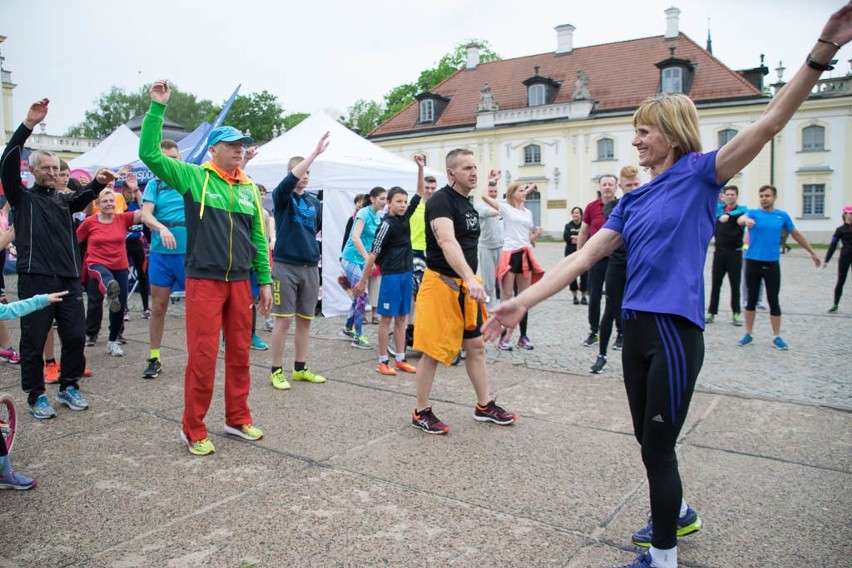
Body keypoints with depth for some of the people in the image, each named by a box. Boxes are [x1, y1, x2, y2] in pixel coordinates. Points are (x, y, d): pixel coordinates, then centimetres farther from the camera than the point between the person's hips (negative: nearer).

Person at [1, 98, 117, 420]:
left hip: (69, 278, 4)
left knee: (75, 336, 5)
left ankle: (69, 387, 22)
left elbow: (83, 198, 0)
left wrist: (98, 183, -22)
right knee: (34, 340, 3)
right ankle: (36, 396, 15)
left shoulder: (64, 200, 20)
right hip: (35, 278, -4)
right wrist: (28, 125, -16)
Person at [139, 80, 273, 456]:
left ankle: (238, 418, 26)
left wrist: (265, 281, 10)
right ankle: (193, 429, 13)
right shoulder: (193, 177, 0)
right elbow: (150, 154, -11)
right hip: (204, 281, -4)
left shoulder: (249, 188, 11)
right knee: (203, 355, -2)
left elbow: (258, 238, 13)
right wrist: (157, 107, -13)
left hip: (240, 282, 5)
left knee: (240, 353, 11)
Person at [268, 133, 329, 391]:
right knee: (283, 320, -1)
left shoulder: (315, 202, 11)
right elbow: (290, 180, -22)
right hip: (285, 265, -5)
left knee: (305, 320, 10)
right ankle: (277, 370, 10)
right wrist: (315, 152, -27)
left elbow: (321, 229, 18)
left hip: (310, 266, 5)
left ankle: (300, 368, 22)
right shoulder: (282, 197, -2)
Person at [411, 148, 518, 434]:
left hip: (466, 285, 9)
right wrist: (470, 278, -45)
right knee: (433, 351, 0)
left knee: (476, 346, 14)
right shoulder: (441, 201, -16)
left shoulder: (469, 204, 14)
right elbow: (447, 242, -33)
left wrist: (472, 281, 19)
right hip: (442, 284, -9)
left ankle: (485, 406, 27)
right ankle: (421, 413, 14)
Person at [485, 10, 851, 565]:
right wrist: (523, 302, -3)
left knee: (659, 446, 2)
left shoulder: (700, 173, -3)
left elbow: (769, 123, -16)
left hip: (675, 329, -7)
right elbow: (583, 256, 4)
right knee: (649, 441, 19)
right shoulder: (633, 201, 12)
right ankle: (678, 514, 46)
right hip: (635, 327, 7)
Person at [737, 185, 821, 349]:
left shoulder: (782, 216, 6)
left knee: (774, 301, 3)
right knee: (751, 300, 6)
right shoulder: (753, 213, 0)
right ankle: (748, 334, 15)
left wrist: (812, 252, 23)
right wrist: (746, 219, -47)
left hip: (772, 264, 1)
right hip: (753, 262, -1)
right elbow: (740, 220, -23)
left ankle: (776, 337, 12)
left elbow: (796, 234, 18)